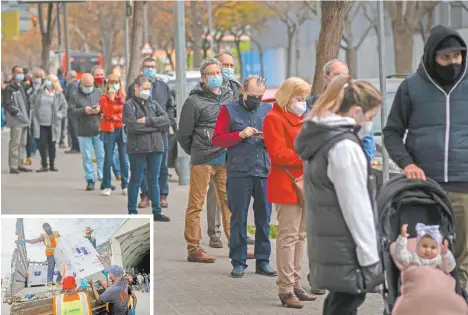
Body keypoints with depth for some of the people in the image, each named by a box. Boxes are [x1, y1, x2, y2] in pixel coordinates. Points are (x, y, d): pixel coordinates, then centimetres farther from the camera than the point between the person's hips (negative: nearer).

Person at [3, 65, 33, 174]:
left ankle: (21, 164, 20)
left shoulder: (22, 87, 19)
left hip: (24, 120, 9)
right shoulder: (9, 88, -8)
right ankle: (13, 166, -7)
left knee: (23, 143, 12)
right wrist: (17, 112, -17)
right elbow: (7, 104, -13)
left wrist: (28, 115, 15)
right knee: (15, 143, -9)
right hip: (15, 121, -9)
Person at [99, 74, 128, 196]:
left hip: (122, 130, 3)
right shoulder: (104, 98, 1)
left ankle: (125, 186, 8)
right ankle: (107, 186, -1)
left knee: (124, 159, 2)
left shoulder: (123, 97, 11)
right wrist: (111, 98, -18)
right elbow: (107, 112, -13)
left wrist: (114, 116, -2)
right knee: (108, 159, -5)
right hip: (109, 130, -3)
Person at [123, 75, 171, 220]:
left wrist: (148, 121, -13)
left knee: (154, 180, 9)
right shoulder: (129, 105, -1)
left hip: (155, 146, 5)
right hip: (137, 148, -5)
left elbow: (166, 119, 0)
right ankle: (132, 212, 8)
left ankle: (157, 211, 13)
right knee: (135, 180, 3)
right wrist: (156, 126, -7)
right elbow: (133, 126, -15)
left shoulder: (153, 104, 14)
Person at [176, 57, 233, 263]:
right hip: (202, 161, -5)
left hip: (225, 159, 5)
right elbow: (184, 134, -2)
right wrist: (196, 153, 8)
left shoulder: (228, 97, 11)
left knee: (229, 203, 8)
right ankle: (193, 249, 1)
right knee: (196, 205, -2)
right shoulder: (195, 101, -6)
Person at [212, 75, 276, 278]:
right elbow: (217, 139, -1)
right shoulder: (229, 110, 4)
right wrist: (240, 135, -13)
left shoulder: (267, 110, 13)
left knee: (264, 218, 4)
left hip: (264, 171, 3)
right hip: (239, 173, -3)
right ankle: (238, 262, 7)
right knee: (238, 219, 1)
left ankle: (263, 261, 12)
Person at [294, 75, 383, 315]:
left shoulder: (319, 137, 12)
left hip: (326, 248, 10)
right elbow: (356, 209, -18)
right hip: (346, 254, -10)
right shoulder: (345, 147, -18)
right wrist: (370, 258, -15)